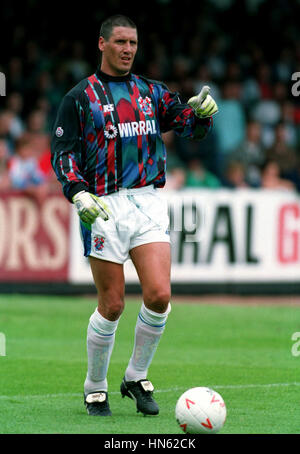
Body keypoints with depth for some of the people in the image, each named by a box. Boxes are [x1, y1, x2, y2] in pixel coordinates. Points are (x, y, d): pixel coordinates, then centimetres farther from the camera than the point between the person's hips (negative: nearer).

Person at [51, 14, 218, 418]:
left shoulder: (150, 92, 14)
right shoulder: (80, 98, 2)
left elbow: (186, 121, 6)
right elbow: (63, 153, -2)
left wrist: (201, 111, -18)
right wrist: (79, 194, -18)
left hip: (148, 202, 3)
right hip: (104, 207, -3)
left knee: (159, 295, -10)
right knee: (112, 306, -2)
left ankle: (137, 378, 10)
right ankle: (95, 388, 18)